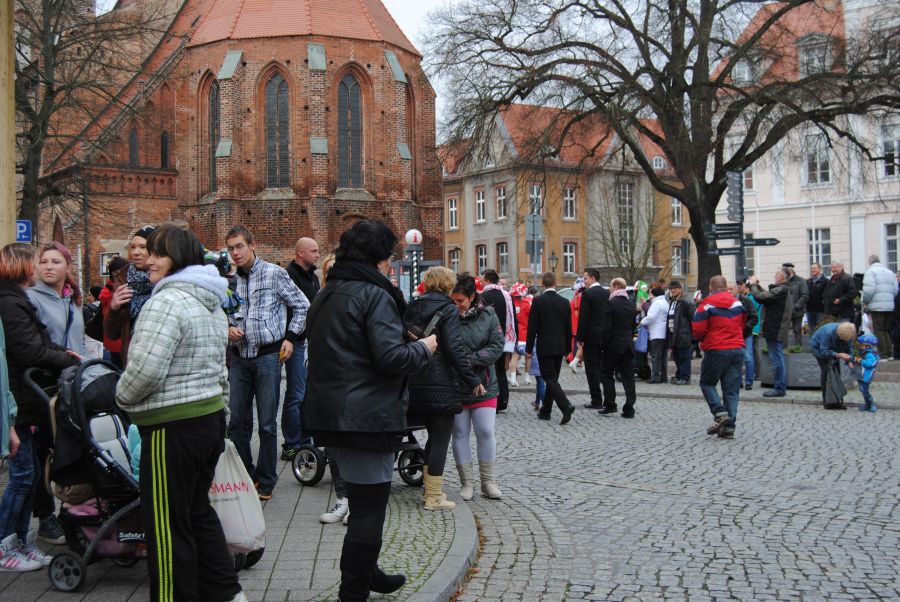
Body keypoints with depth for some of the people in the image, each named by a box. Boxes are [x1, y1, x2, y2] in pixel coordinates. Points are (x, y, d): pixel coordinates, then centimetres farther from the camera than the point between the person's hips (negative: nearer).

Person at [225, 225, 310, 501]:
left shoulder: (274, 273, -4)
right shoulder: (230, 280, 7)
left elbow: (302, 306, 2)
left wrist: (291, 337, -2)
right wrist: (228, 328, 0)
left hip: (268, 354, -4)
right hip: (240, 355, 4)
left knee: (267, 424, 1)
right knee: (237, 422, 8)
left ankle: (265, 482, 13)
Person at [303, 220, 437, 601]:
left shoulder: (325, 295, 14)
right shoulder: (375, 295, -15)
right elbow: (391, 357, -23)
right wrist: (423, 348, -4)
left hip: (329, 413, 9)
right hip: (367, 417, -9)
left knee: (363, 500, 22)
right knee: (369, 508, 1)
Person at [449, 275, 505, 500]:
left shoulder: (488, 315, -4)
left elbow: (497, 346, -8)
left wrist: (469, 359, -18)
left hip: (484, 384, 0)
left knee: (486, 432, 3)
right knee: (460, 433, 8)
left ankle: (489, 482, 17)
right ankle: (467, 482, 20)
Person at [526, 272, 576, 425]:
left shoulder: (538, 301, -10)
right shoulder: (565, 302, 4)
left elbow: (532, 327, -9)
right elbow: (569, 328, 8)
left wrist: (529, 348, -1)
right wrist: (567, 348, 17)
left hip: (545, 347, -5)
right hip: (560, 347, 5)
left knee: (550, 379, -5)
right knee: (552, 379, 13)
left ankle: (566, 406, -23)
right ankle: (545, 411, 22)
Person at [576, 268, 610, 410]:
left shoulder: (588, 294, -13)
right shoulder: (607, 293, 9)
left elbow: (583, 317, -16)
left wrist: (579, 338, -10)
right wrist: (608, 334, 18)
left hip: (591, 336, -7)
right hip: (605, 336, 7)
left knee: (592, 368, 0)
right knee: (603, 367, 13)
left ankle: (596, 401, 2)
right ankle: (609, 402, 16)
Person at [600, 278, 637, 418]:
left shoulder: (610, 304, -12)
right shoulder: (631, 305, 10)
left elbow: (606, 327, -15)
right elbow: (633, 326, 14)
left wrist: (604, 343, -6)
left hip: (614, 345, -6)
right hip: (628, 345, 6)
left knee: (607, 374, 8)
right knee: (628, 376, 5)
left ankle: (610, 404, 6)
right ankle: (629, 409, 4)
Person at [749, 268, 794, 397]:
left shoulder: (780, 290, -18)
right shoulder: (784, 290, 16)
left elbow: (760, 297, -22)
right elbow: (766, 296, 17)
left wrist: (753, 285, -6)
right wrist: (757, 285, 10)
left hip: (775, 330, -10)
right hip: (779, 330, 10)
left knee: (776, 358, -5)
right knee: (778, 359, 15)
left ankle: (779, 388, 0)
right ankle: (781, 387, 23)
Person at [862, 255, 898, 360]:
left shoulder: (871, 271, -4)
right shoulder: (890, 272, 16)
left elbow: (869, 290, -15)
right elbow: (895, 290, 10)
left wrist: (865, 302, -1)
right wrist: (890, 299, 18)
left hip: (877, 306, -6)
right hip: (890, 306, 6)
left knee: (878, 330, -2)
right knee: (886, 330, 15)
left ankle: (883, 353, -4)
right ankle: (888, 352, 14)